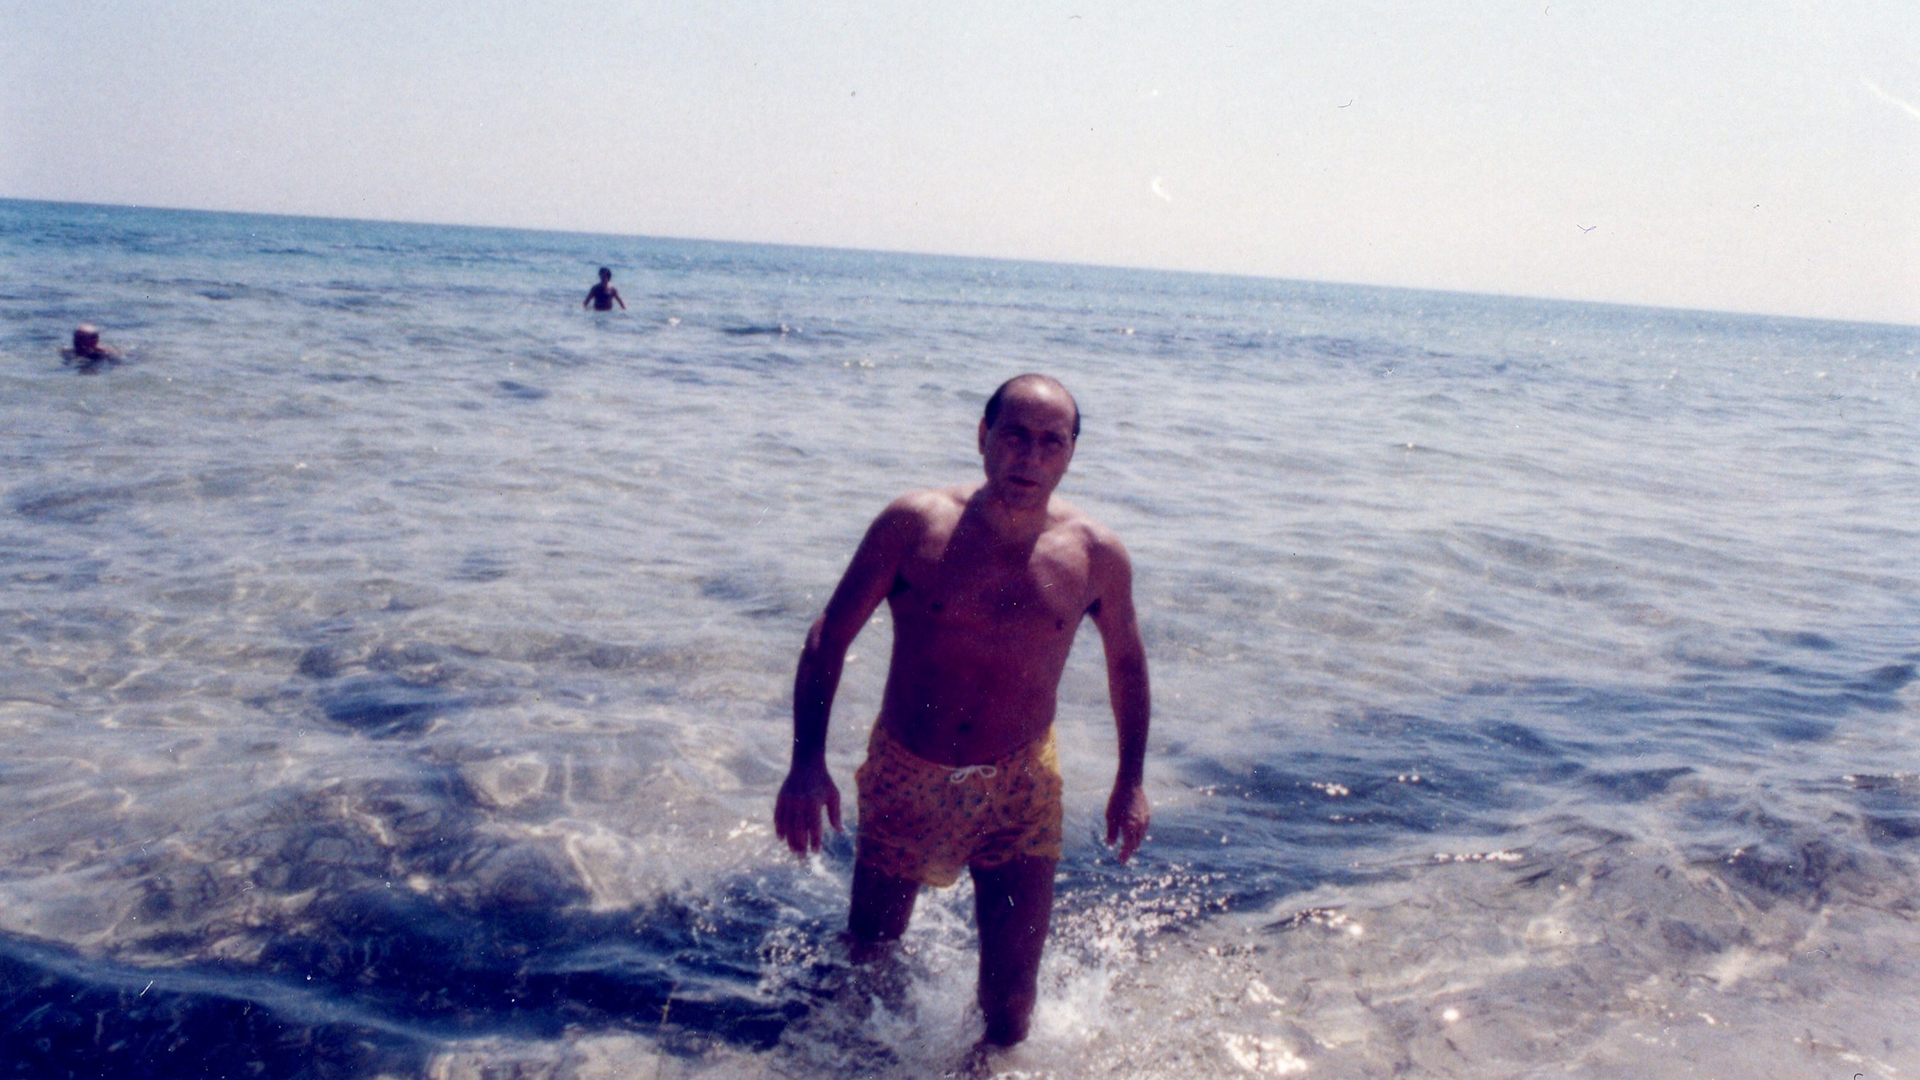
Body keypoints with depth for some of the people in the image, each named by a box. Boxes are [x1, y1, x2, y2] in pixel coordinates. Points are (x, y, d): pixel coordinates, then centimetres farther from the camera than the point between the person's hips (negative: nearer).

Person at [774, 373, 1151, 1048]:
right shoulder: (914, 525, -13)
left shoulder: (1096, 556, -8)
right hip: (904, 778, 0)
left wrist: (1131, 781, 10)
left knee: (1010, 991, 0)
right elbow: (829, 638, -7)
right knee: (869, 950, 19)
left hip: (1020, 790, 0)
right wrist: (808, 761, -16)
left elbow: (1126, 660, 10)